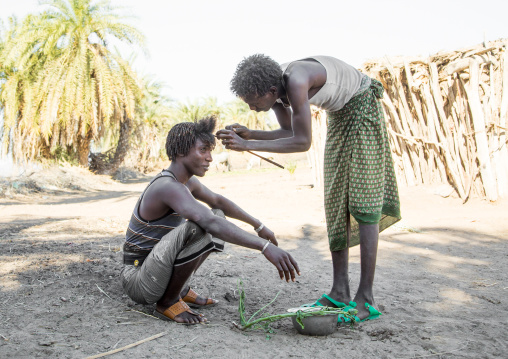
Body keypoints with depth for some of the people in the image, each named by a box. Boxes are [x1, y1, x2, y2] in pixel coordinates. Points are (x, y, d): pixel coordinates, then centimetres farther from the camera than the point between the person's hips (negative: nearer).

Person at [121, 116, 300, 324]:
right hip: (137, 282, -9)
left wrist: (258, 225, 20)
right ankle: (168, 302, -12)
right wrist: (264, 246, -45)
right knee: (198, 228, -34)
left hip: (158, 272, 9)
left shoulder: (186, 180, 4)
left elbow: (217, 201, 21)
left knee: (219, 215, 13)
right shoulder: (168, 187, -26)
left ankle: (180, 289, 12)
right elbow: (210, 223, -41)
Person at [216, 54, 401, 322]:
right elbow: (288, 132, -1)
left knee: (361, 202, -13)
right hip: (338, 114, 9)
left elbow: (303, 142, -33)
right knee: (336, 201, 2)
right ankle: (340, 291, 6)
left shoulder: (296, 81, -36)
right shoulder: (273, 85, -11)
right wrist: (249, 134, -16)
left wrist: (248, 146, -34)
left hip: (362, 107, -8)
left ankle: (366, 299, -9)